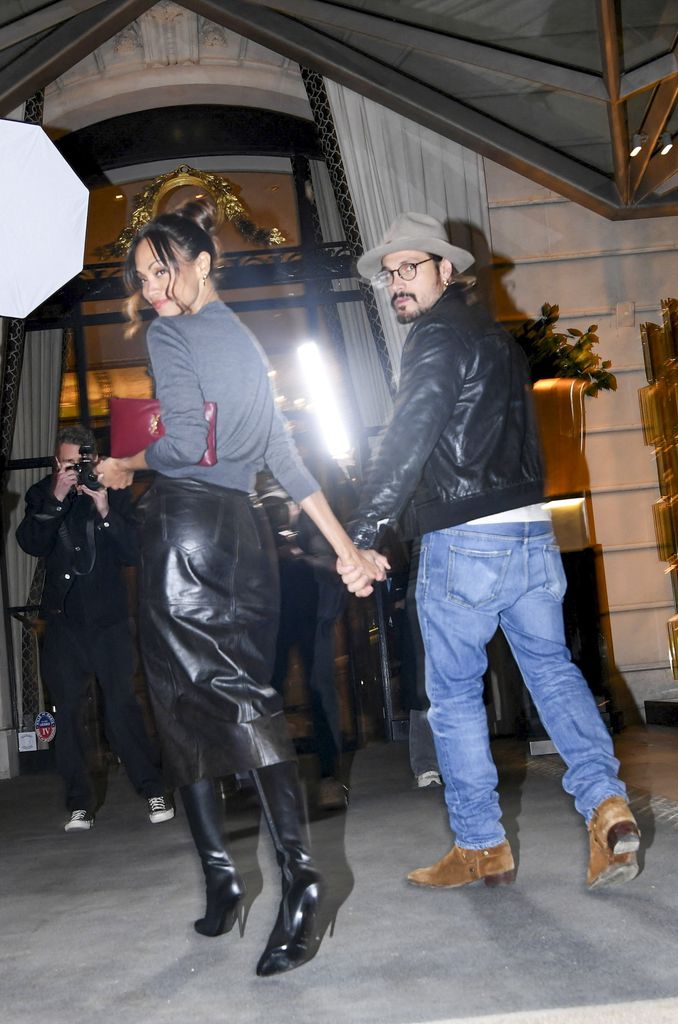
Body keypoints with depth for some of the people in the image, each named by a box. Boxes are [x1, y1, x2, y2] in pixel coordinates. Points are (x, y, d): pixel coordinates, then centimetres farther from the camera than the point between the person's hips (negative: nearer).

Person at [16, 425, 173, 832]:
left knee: (122, 704, -5)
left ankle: (154, 790, 5)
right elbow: (30, 543, -10)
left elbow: (134, 552, -6)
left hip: (109, 619, -1)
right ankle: (80, 803, 8)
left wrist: (105, 512, -18)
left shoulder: (115, 496, 1)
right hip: (63, 620, 2)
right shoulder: (43, 495, 5)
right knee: (68, 711, 1)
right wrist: (56, 499, -20)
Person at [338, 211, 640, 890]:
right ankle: (606, 802, 0)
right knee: (551, 666, 14)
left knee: (454, 693, 4)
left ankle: (481, 847, 11)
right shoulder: (496, 337, 20)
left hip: (465, 541, -8)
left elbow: (409, 443, -18)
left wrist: (362, 536, -19)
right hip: (532, 529, 8)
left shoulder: (438, 336, -7)